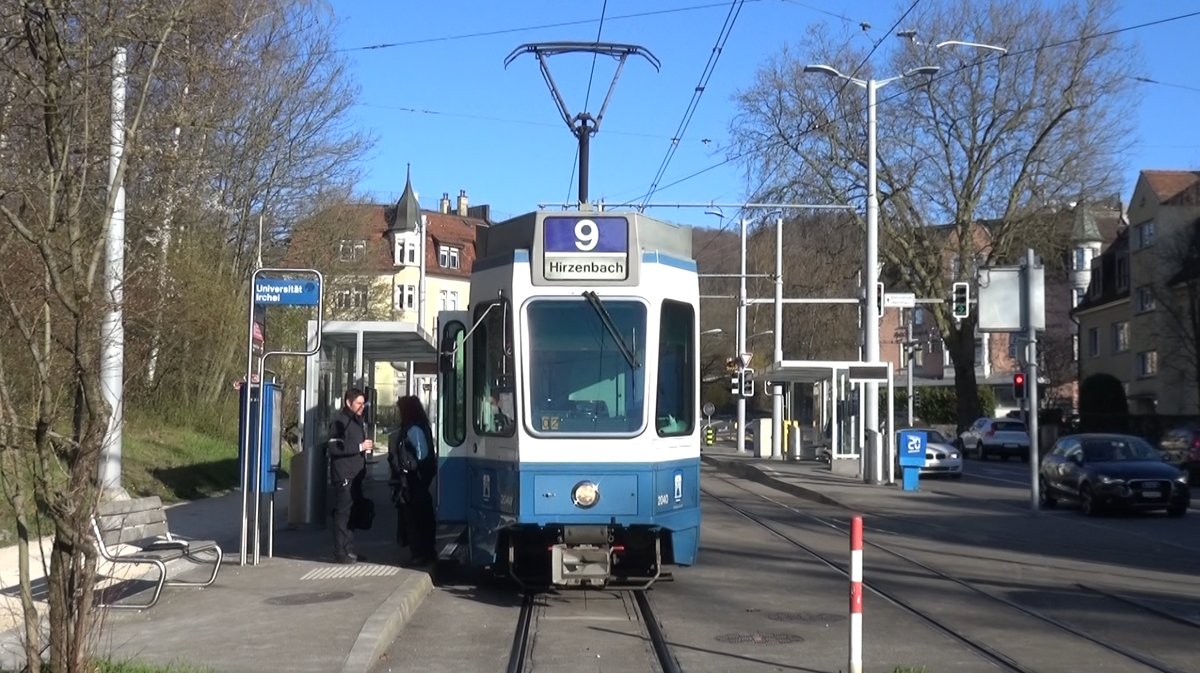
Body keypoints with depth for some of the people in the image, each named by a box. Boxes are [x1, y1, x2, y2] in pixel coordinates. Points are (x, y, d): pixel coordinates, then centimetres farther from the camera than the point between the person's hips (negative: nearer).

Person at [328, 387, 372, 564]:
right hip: (344, 475, -9)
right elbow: (335, 448, -21)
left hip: (355, 475, 9)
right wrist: (360, 447, -20)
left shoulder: (357, 421, 19)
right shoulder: (340, 421, -11)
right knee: (342, 513, -7)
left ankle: (349, 550, 18)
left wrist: (366, 448, 16)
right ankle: (340, 552, -5)